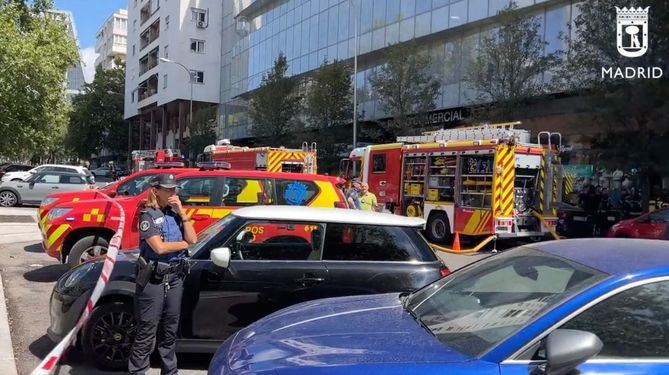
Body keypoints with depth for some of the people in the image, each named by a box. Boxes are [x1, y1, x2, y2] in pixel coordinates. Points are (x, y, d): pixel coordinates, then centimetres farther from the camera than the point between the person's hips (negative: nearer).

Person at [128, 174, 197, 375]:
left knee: (170, 330, 16)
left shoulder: (174, 213, 9)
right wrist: (184, 243, -5)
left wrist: (181, 212, -6)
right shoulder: (148, 215, -9)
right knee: (147, 332, -1)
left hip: (175, 277, 6)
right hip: (153, 279, -6)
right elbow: (159, 247, -20)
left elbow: (192, 239, 1)